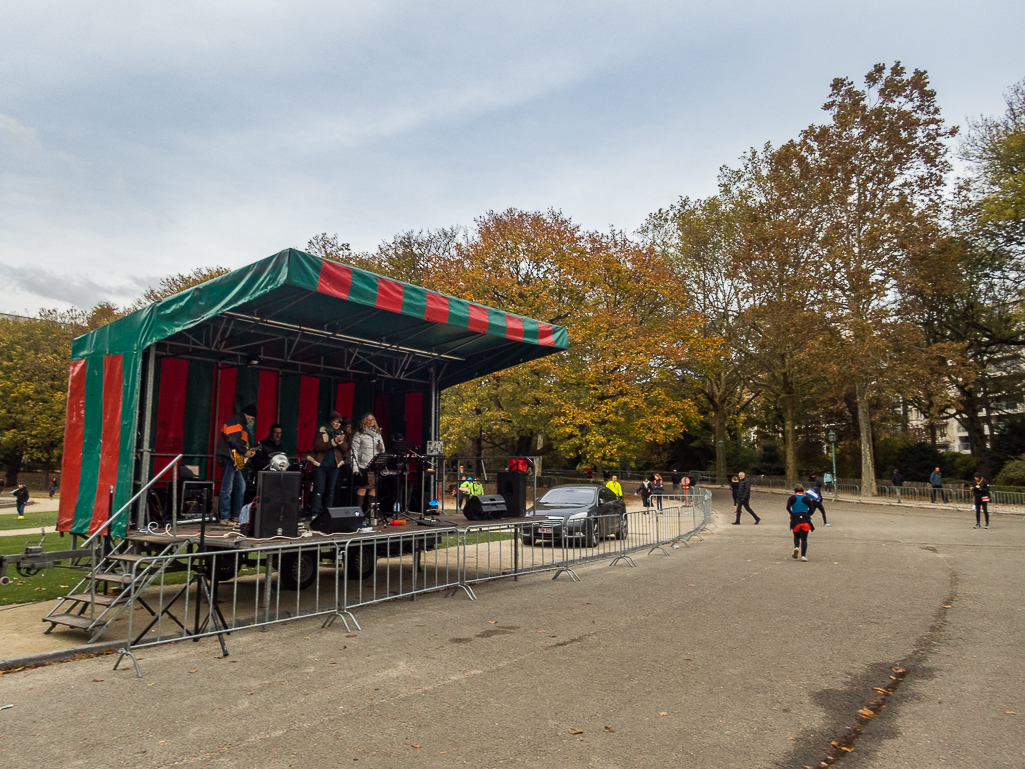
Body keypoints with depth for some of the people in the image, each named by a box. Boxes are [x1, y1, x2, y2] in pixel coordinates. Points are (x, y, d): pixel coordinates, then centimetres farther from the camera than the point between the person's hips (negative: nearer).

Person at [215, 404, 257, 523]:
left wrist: (248, 451, 12)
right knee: (227, 488, -7)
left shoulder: (242, 424, 22)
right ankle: (224, 517, -3)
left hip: (235, 460, 11)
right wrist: (245, 452, -16)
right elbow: (233, 440, -23)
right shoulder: (235, 422, -11)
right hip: (228, 457, -11)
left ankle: (236, 516, 17)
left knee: (240, 486, 12)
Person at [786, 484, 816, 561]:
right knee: (804, 539, 7)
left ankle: (796, 547, -10)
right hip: (805, 520, 0)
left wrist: (792, 514, 7)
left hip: (795, 520, 0)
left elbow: (788, 507, -8)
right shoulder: (806, 498, 8)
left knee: (796, 536, 19)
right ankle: (803, 556, -3)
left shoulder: (792, 497, 6)